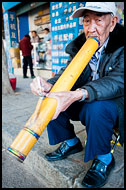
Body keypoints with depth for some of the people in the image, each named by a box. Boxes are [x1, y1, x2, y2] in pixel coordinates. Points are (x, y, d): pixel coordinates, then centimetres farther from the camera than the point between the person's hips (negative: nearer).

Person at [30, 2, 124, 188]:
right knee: (50, 98, -11)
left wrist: (77, 95, -48)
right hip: (84, 102, 5)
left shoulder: (120, 46, -17)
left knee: (96, 107, -37)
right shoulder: (79, 46, -2)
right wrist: (50, 85, -34)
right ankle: (71, 143, 10)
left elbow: (118, 80, -31)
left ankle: (104, 158, -7)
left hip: (115, 104, -4)